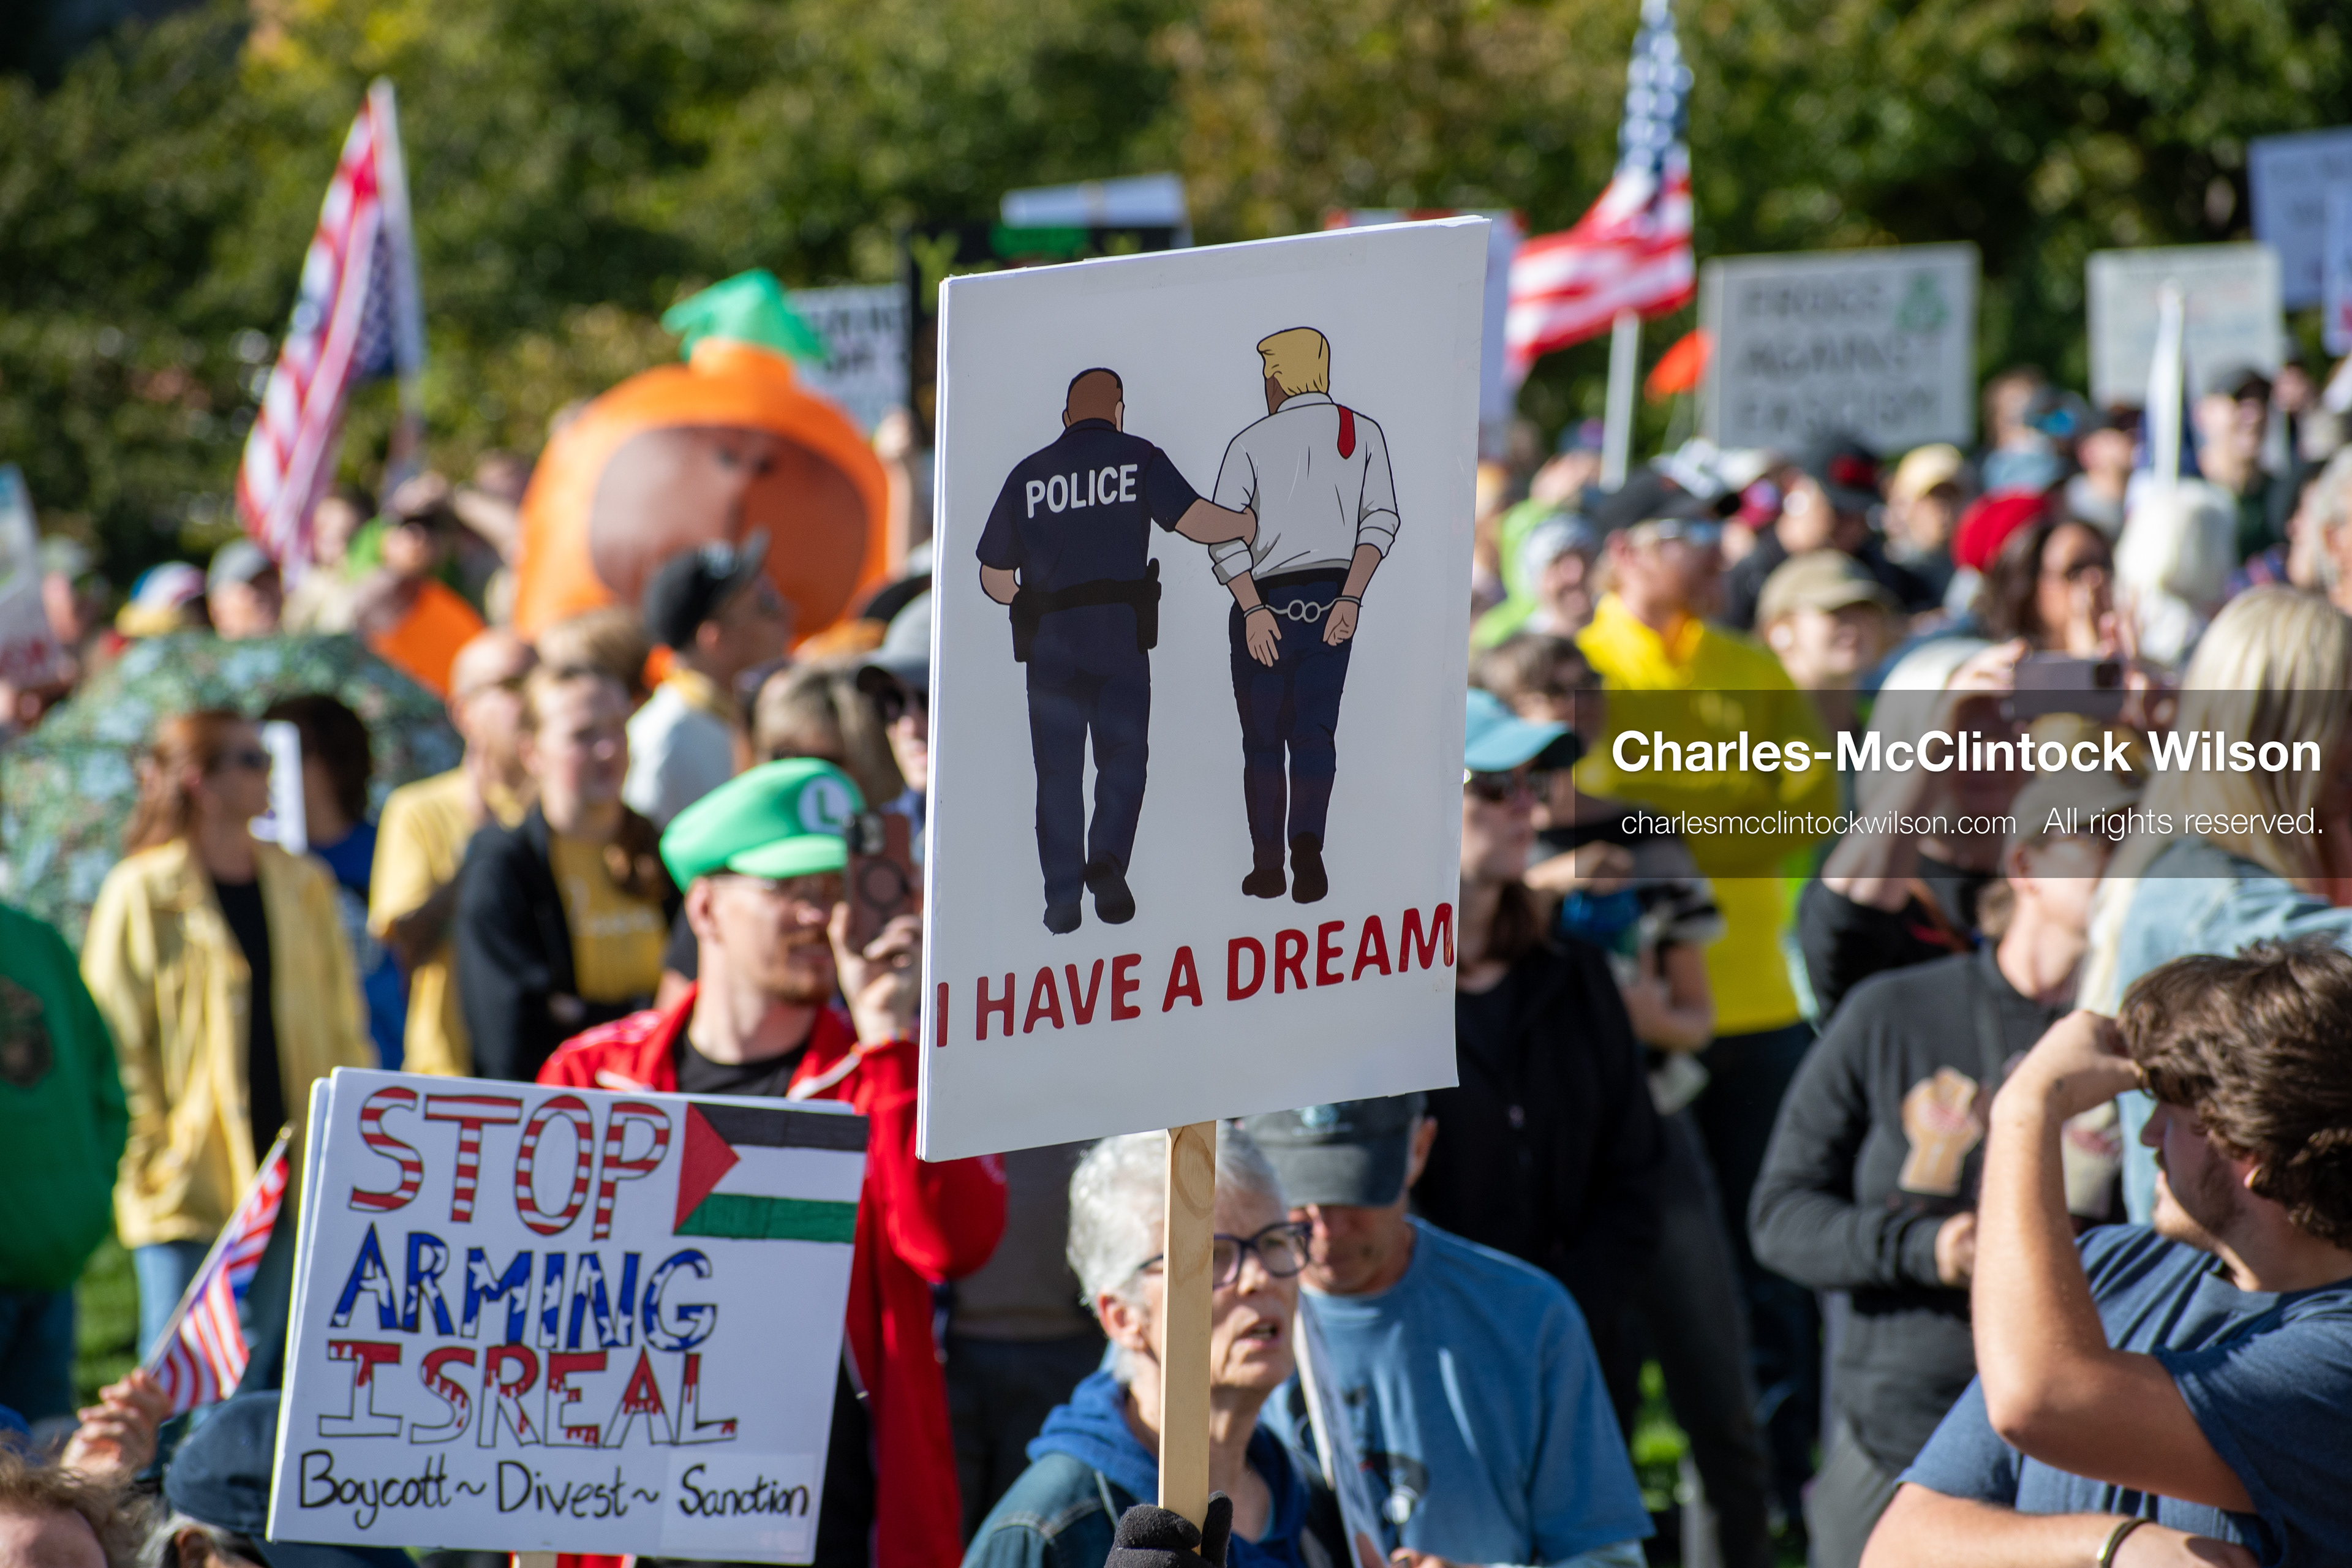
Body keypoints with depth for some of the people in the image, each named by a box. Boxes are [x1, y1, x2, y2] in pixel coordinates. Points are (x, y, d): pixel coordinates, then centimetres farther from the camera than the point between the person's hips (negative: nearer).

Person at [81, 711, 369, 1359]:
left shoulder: (305, 887, 13)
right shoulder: (142, 895, -2)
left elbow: (344, 1026, 15)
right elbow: (115, 1039, -3)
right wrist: (147, 1153, -10)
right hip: (187, 1194, -4)